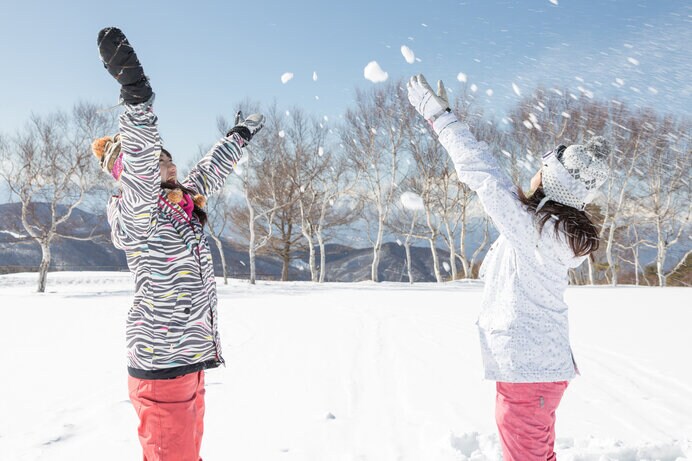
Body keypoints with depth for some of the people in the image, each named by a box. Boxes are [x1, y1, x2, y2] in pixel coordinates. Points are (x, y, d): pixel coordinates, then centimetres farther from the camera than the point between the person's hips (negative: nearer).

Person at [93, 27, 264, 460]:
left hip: (190, 352, 9)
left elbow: (210, 172, 26)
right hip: (162, 358, -9)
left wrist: (241, 135, 38)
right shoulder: (136, 212, -12)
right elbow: (139, 166, -31)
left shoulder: (182, 205, 11)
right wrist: (136, 93, -43)